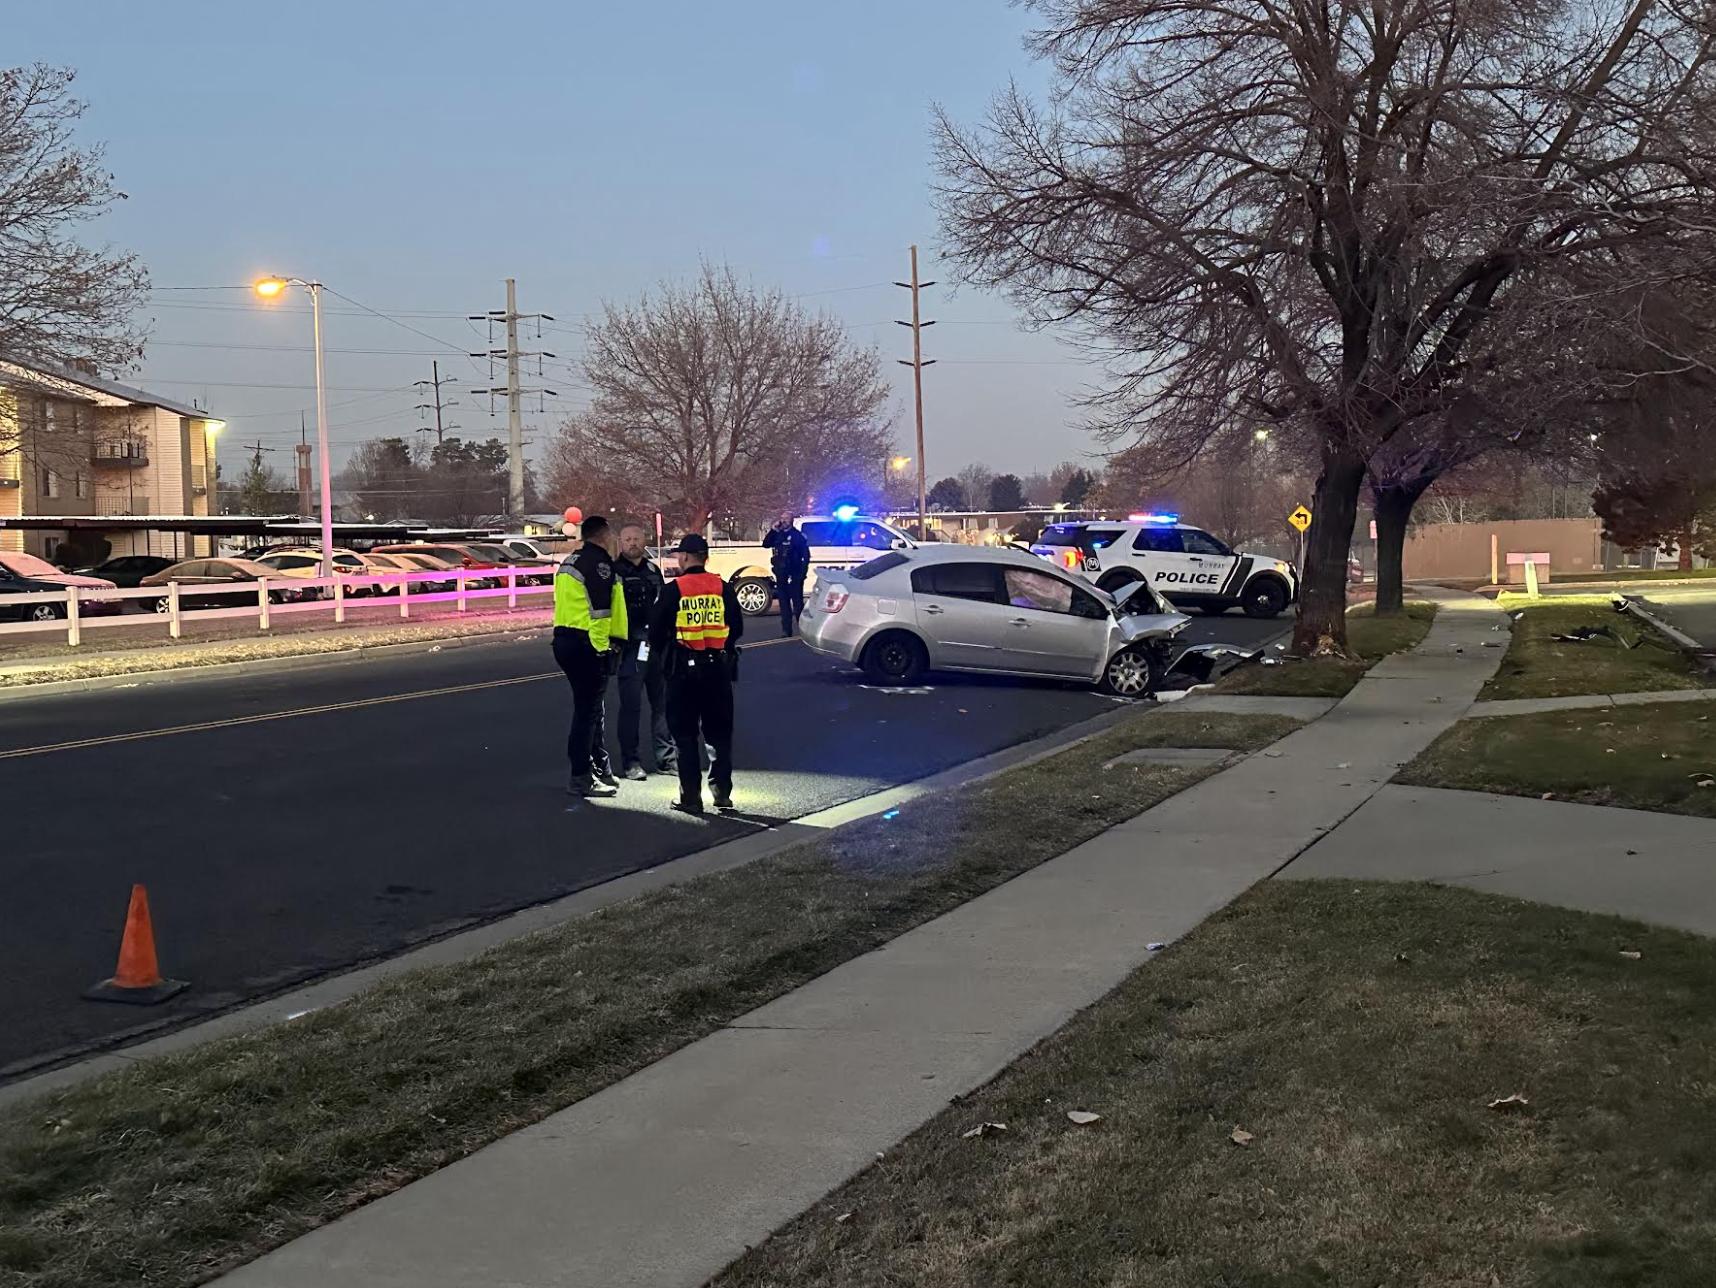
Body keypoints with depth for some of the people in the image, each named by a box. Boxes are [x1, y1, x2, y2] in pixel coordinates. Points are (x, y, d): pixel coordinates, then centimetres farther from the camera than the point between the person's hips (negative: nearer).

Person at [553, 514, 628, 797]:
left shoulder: (571, 561, 18)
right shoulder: (599, 563, -12)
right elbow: (600, 610, -19)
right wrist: (601, 648, -18)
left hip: (565, 639, 10)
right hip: (586, 645, -10)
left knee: (593, 708, 19)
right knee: (587, 711, -4)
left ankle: (601, 770, 29)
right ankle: (581, 778, -1)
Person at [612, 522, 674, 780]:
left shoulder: (653, 569, 14)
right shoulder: (614, 572, -3)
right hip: (631, 648, -5)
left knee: (663, 703, 8)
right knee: (631, 705, -3)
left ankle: (666, 758, 16)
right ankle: (630, 762, 3)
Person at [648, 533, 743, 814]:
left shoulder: (673, 590, -7)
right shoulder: (723, 588, 0)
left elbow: (655, 631, -5)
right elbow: (737, 627, 6)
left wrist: (662, 656, 13)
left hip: (684, 668, -2)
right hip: (718, 667, 3)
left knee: (685, 735, 5)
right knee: (719, 733, 13)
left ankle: (691, 797, 3)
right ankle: (722, 792, 13)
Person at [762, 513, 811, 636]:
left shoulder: (798, 535, -4)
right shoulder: (777, 535, 13)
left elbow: (806, 554, -7)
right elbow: (765, 544, 5)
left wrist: (802, 572, -14)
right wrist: (773, 529, -4)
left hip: (794, 575, -6)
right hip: (781, 575, 6)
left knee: (797, 602, -4)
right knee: (784, 603, 8)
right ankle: (786, 629, 12)